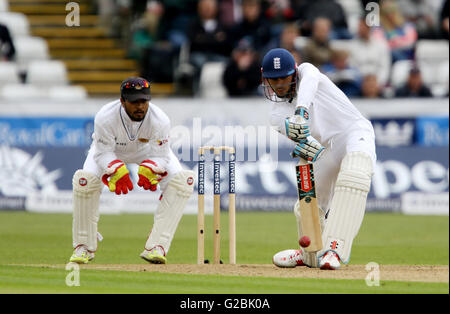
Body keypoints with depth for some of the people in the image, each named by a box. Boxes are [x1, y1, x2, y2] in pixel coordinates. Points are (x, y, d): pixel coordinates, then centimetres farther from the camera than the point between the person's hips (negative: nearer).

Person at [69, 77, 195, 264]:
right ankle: (84, 246, -10)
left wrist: (148, 169, -48)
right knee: (85, 179, -29)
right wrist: (117, 170, -51)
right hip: (111, 152, -1)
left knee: (182, 181, -23)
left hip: (148, 153, 1)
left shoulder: (160, 121, -33)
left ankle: (157, 247, -21)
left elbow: (161, 156, -26)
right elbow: (103, 153, -30)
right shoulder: (105, 118, -36)